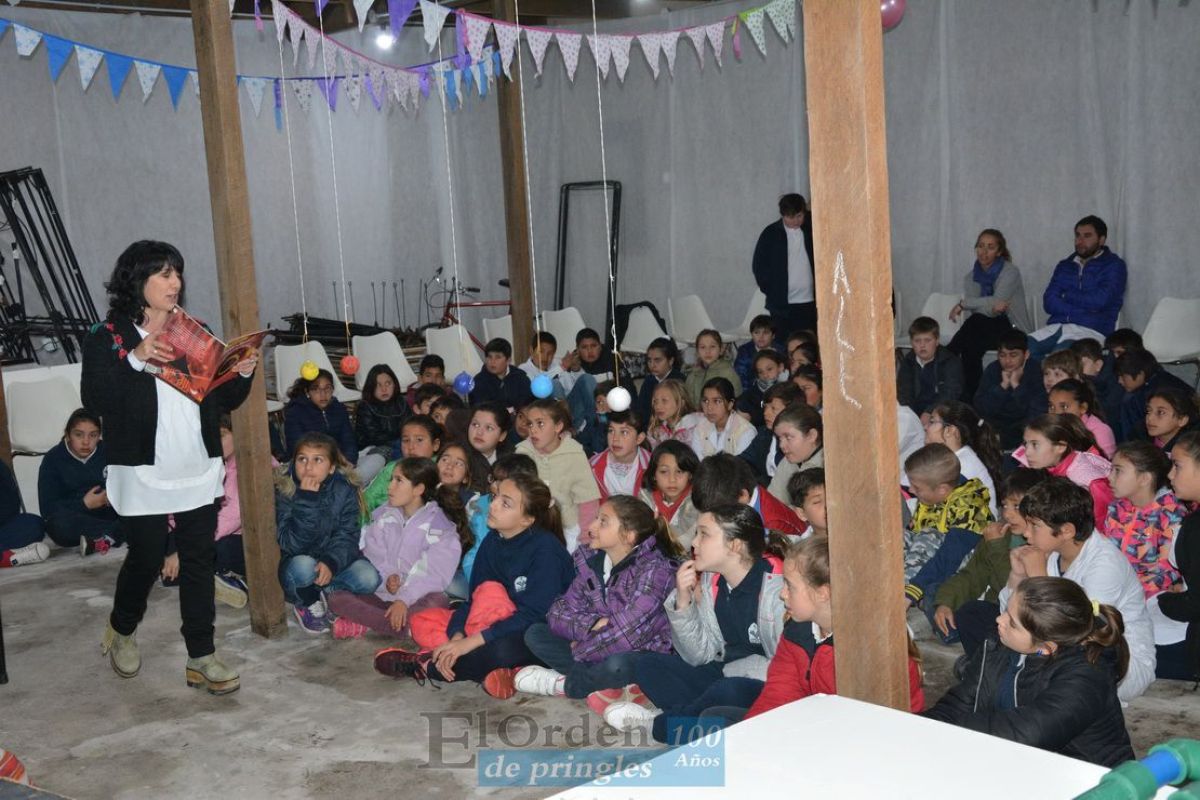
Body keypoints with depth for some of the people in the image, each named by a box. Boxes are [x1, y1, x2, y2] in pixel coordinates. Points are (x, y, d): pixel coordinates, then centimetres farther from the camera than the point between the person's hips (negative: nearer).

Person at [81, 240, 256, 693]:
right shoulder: (108, 337, -2)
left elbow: (222, 401, 13)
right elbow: (95, 400, -15)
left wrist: (243, 374, -6)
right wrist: (136, 359, -25)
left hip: (199, 472, 4)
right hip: (144, 475, -4)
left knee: (199, 561, 5)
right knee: (146, 559, 8)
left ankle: (201, 658, 13)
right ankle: (121, 633, 36)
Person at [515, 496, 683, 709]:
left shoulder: (654, 567, -19)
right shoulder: (591, 561, 1)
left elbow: (627, 635, -25)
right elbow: (558, 613, -3)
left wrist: (580, 650, -15)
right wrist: (591, 624, -21)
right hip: (600, 651, 7)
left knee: (617, 665, -39)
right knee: (535, 633, -4)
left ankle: (559, 683, -9)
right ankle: (612, 687, -14)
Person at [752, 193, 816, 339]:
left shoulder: (811, 229, 5)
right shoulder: (771, 234, 0)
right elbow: (758, 265, 4)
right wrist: (770, 290, 0)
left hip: (809, 301, 2)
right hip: (782, 304, -2)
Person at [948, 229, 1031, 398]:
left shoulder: (1010, 272, -7)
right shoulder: (971, 277, 9)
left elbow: (997, 302, -22)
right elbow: (969, 315, -4)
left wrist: (963, 303, -15)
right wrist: (990, 306, -27)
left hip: (1014, 332, -4)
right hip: (984, 328, 4)